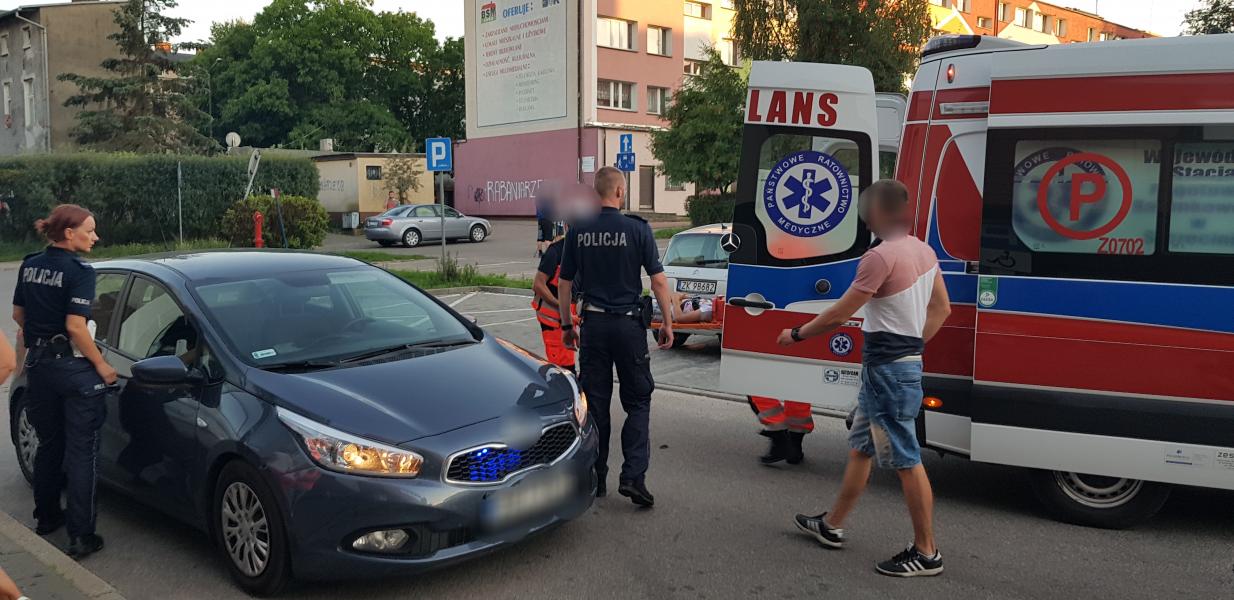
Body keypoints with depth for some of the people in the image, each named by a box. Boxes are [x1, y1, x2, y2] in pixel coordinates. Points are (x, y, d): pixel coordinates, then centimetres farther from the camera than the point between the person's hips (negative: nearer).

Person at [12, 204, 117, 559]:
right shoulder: (79, 271, -16)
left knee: (48, 444, 22)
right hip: (74, 369, -7)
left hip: (39, 365, 7)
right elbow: (75, 327, -21)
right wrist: (101, 365, -12)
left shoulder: (30, 266, 7)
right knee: (81, 452, -1)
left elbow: (18, 314, 15)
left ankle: (46, 516, 36)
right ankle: (81, 536, 0)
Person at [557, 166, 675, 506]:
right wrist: (667, 322, 1)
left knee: (595, 403, 10)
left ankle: (596, 478, 16)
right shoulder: (637, 229, -7)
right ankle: (633, 476, -3)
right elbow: (658, 279, -8)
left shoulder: (578, 231, 1)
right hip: (629, 323, -2)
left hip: (593, 323, 3)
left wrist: (567, 324, 15)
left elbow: (564, 283, 5)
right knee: (638, 401, 8)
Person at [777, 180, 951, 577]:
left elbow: (839, 315, -16)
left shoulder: (881, 256, -20)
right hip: (905, 360, 10)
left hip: (888, 369, -10)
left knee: (906, 460, -2)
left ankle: (926, 553, 8)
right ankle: (832, 525, 32)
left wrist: (796, 335, -2)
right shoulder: (924, 251, 9)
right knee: (860, 446, 19)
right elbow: (942, 308, 17)